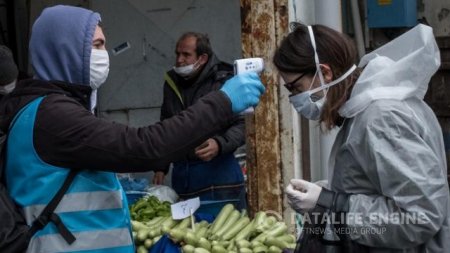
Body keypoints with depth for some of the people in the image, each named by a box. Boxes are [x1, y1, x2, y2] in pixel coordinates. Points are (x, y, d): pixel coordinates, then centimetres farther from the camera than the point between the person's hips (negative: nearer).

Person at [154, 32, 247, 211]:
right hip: (181, 174, 5)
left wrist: (219, 144, -27)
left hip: (218, 171, -5)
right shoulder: (171, 83, 13)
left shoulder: (222, 82, -7)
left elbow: (240, 125, -10)